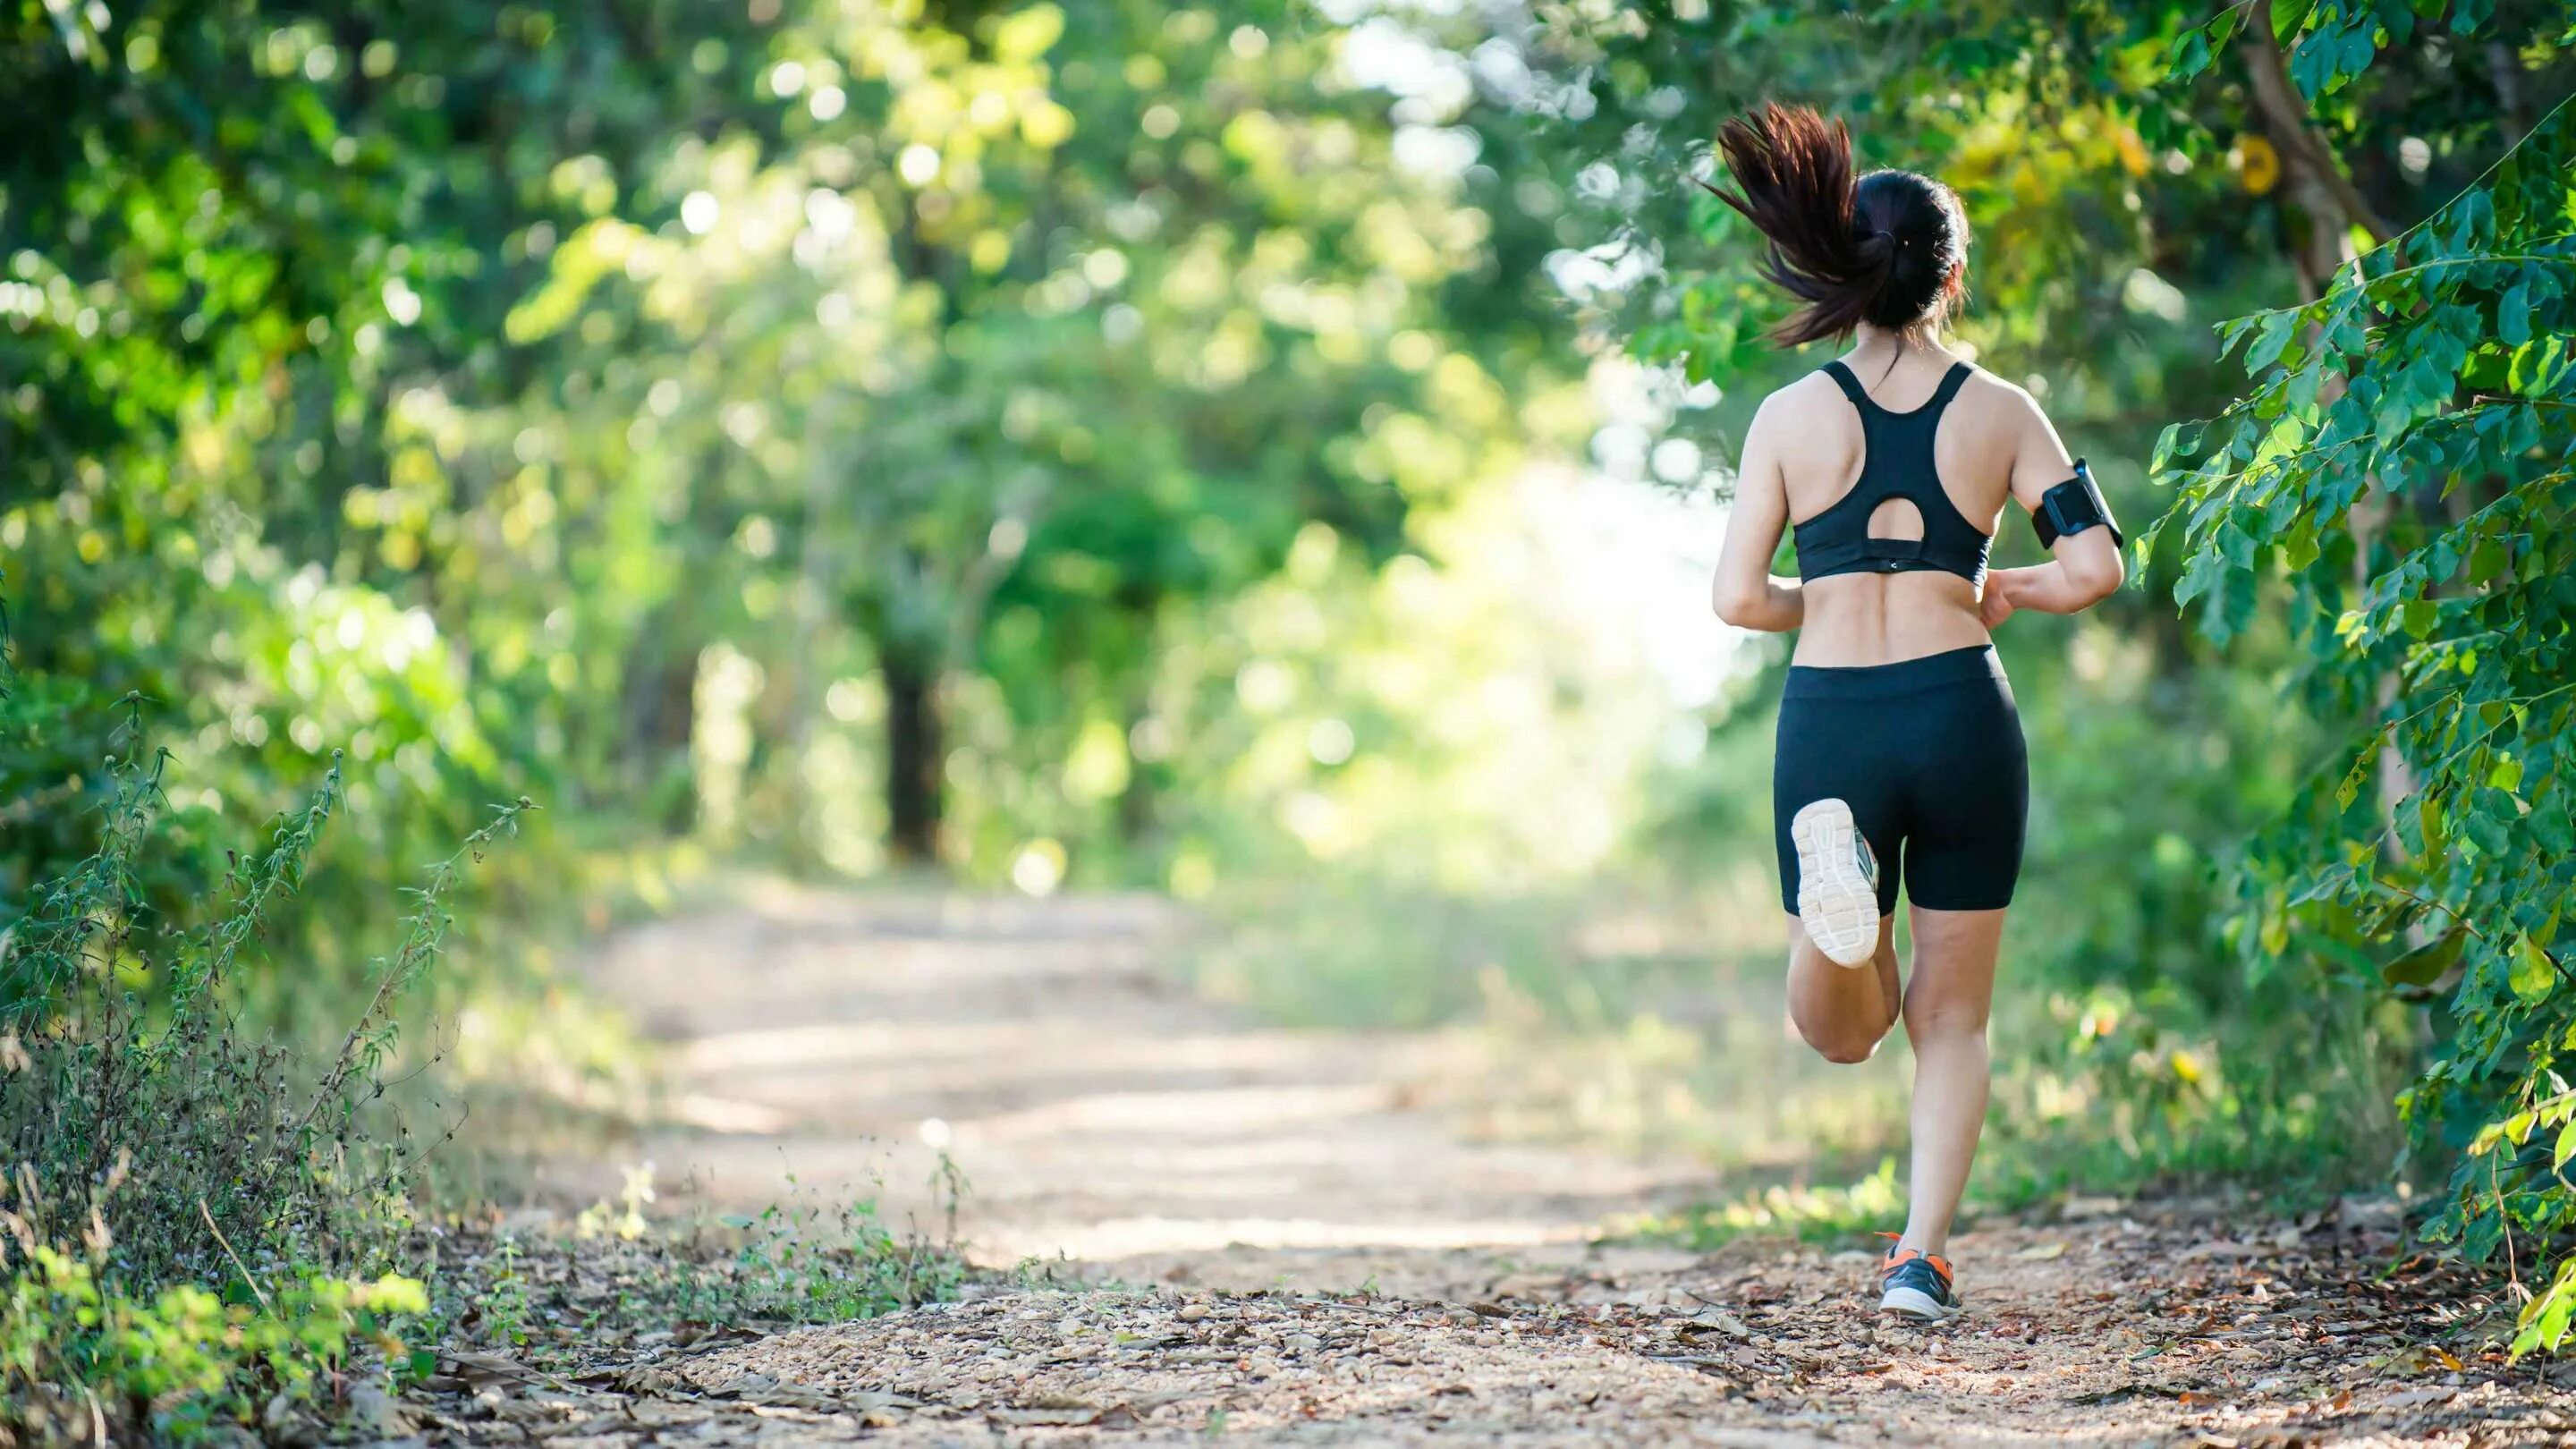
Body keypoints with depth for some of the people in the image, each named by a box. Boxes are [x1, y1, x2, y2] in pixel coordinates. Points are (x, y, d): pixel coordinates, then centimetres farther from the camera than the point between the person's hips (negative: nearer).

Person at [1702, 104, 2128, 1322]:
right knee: (1950, 1018, 12)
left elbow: (1739, 598, -2)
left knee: (1841, 1029, 12)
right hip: (1962, 713, 0)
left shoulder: (1794, 415, 1)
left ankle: (1832, 865, -19)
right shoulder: (1999, 412, 1)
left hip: (1829, 723, 0)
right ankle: (1921, 1257, 0)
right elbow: (2096, 564, -4)